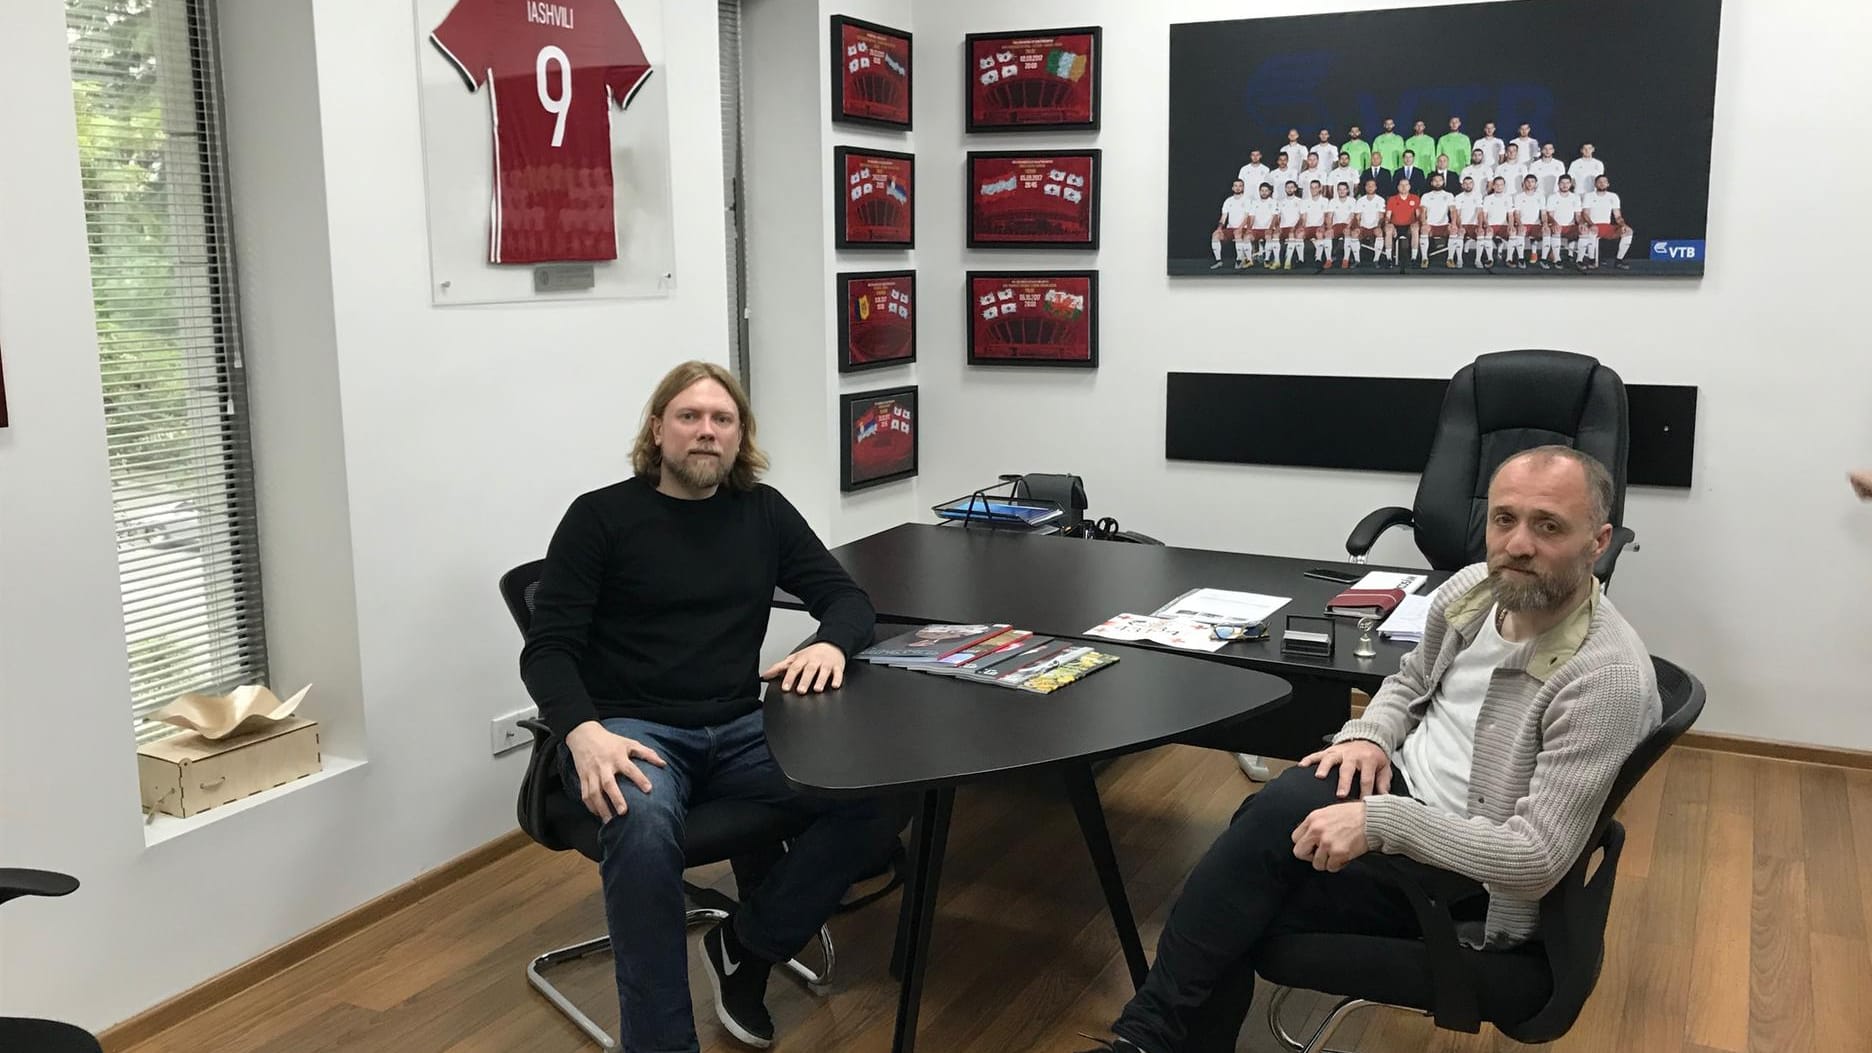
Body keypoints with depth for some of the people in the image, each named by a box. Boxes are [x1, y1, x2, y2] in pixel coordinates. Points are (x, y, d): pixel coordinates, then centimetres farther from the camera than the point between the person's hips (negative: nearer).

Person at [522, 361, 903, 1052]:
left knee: (878, 795, -20)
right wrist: (584, 732, -26)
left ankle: (746, 946, 0)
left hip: (739, 729, 4)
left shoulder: (763, 510, 12)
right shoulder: (601, 516, 0)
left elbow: (848, 598, 12)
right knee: (643, 833, -38)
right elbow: (547, 650, -5)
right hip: (632, 730, -4)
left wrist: (831, 643, -14)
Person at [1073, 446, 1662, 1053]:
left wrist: (1380, 822, -33)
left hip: (1468, 876, -6)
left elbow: (1537, 858, -28)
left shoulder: (1609, 677, -25)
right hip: (1400, 784, 6)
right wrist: (1369, 734, -4)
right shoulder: (1471, 591, -2)